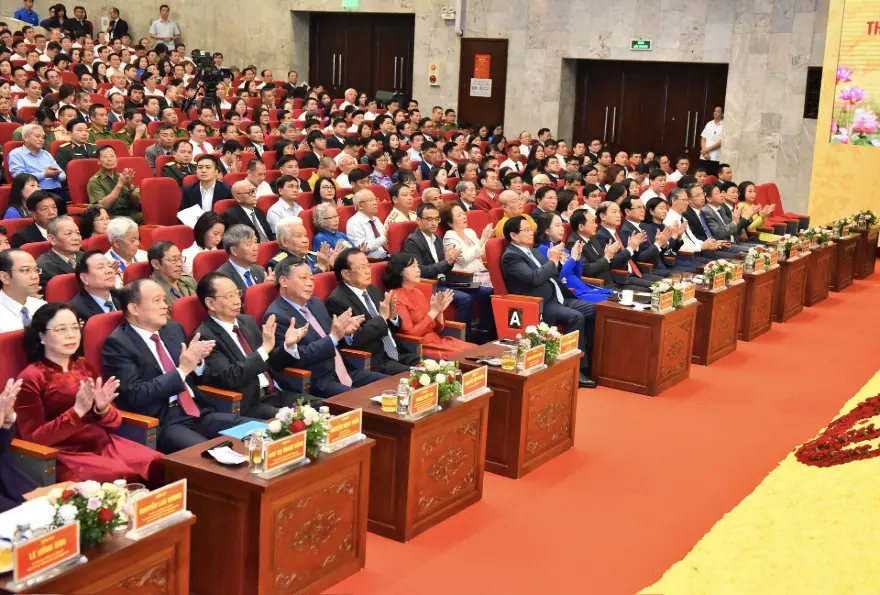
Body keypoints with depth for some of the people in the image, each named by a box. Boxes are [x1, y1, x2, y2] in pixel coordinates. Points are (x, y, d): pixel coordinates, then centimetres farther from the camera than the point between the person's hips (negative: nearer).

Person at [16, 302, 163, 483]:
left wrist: (103, 408, -9)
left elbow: (114, 423, 15)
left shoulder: (85, 366, 14)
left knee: (161, 467, -20)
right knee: (127, 479, -32)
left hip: (104, 444, 6)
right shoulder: (30, 378, -2)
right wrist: (78, 410, -19)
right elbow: (33, 438, -9)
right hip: (66, 455, -6)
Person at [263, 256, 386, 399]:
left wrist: (344, 332, 0)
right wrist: (333, 337, -23)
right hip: (315, 383, -8)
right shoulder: (276, 316, -12)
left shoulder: (315, 303, 14)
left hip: (343, 374, 9)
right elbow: (297, 357, -20)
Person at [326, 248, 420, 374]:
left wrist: (392, 316, -2)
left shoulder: (373, 290, 14)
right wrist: (382, 317, -15)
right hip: (374, 363, -8)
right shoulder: (337, 300, -10)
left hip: (397, 354, 8)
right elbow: (354, 339, -20)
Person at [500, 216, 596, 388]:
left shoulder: (533, 251, 21)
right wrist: (553, 261, -10)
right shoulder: (511, 256, -9)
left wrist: (555, 260, 3)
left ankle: (591, 361, -2)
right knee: (576, 317, -29)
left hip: (557, 298, 9)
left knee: (593, 311, -6)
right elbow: (534, 278, -22)